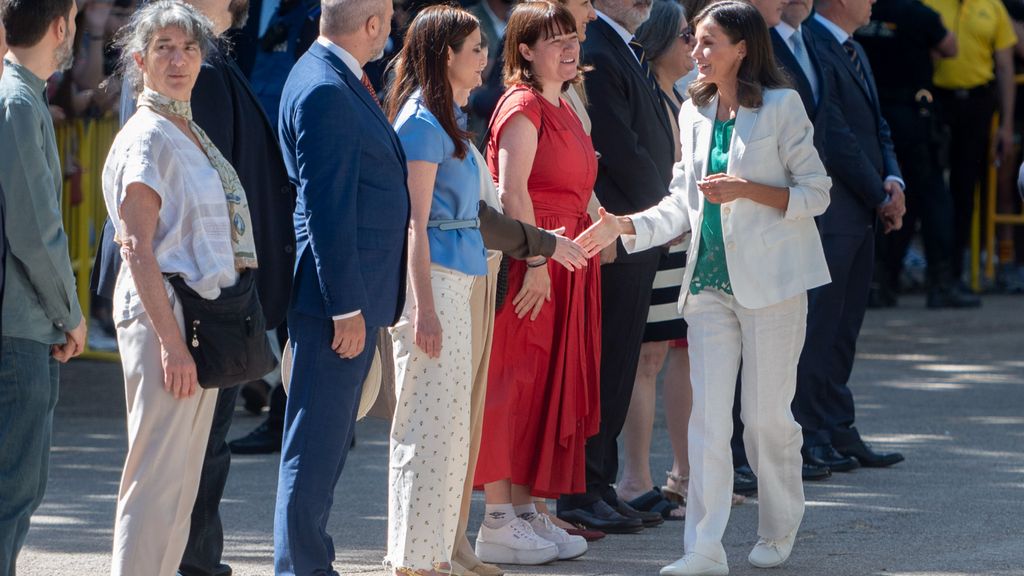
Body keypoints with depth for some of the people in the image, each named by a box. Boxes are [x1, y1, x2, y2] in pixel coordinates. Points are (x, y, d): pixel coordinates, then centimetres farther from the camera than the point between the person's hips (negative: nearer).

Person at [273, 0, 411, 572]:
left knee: (331, 440, 16)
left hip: (357, 292, 10)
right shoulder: (323, 91, -18)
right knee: (316, 444, -5)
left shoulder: (341, 81, 14)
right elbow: (326, 208, -21)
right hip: (338, 292, -10)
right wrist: (346, 307, -21)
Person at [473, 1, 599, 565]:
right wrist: (536, 259, -23)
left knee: (548, 385, 11)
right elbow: (512, 189, -20)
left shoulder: (561, 108, 18)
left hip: (560, 263, 10)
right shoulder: (523, 105, -11)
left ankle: (526, 511, 17)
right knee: (512, 386, -6)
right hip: (527, 262, -10)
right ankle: (498, 524, -4)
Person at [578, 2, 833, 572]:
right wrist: (626, 226, 1)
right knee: (708, 417, -3)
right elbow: (684, 202, 15)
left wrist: (750, 190, -18)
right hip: (710, 281, 5)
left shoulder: (781, 106, -5)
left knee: (767, 414, 2)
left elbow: (816, 192, -5)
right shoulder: (695, 113, 12)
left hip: (770, 278, -5)